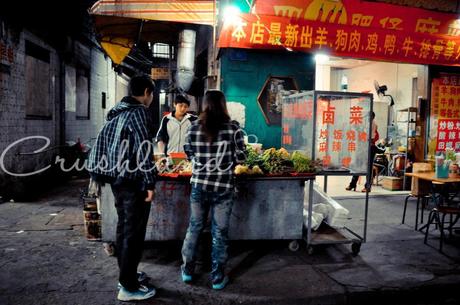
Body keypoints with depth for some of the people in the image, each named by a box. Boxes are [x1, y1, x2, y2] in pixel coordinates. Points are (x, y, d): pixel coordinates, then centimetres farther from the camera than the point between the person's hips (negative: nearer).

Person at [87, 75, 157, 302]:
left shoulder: (117, 112, 13)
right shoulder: (138, 112, -14)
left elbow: (102, 141, 16)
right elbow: (144, 150, -20)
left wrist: (108, 172, 21)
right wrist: (150, 183, -16)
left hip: (117, 179, 9)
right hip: (133, 181, -9)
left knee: (123, 229, 17)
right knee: (134, 233, -1)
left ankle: (126, 274, 31)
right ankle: (129, 287, 8)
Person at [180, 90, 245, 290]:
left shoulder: (194, 127, -2)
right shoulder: (232, 127, -9)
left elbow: (189, 153, 8)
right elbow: (240, 157, -5)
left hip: (199, 184, 2)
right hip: (223, 186, -2)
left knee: (194, 227, 18)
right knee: (219, 232, 9)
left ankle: (187, 270, 32)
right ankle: (218, 278, 22)